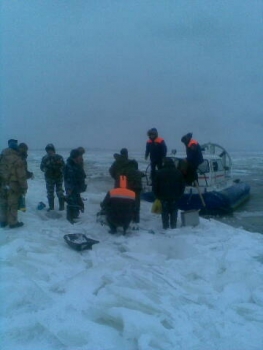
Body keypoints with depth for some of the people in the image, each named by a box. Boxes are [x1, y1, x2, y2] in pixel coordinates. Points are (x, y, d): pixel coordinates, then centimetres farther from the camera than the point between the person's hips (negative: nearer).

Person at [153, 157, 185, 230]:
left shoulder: (159, 173, -3)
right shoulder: (178, 173, 4)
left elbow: (155, 186, -1)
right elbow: (182, 185, 8)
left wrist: (157, 195, 9)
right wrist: (179, 195, 14)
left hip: (163, 196, -1)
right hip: (175, 197, 1)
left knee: (165, 211, 7)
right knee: (174, 211, 10)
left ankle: (165, 226, 8)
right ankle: (173, 226, 13)